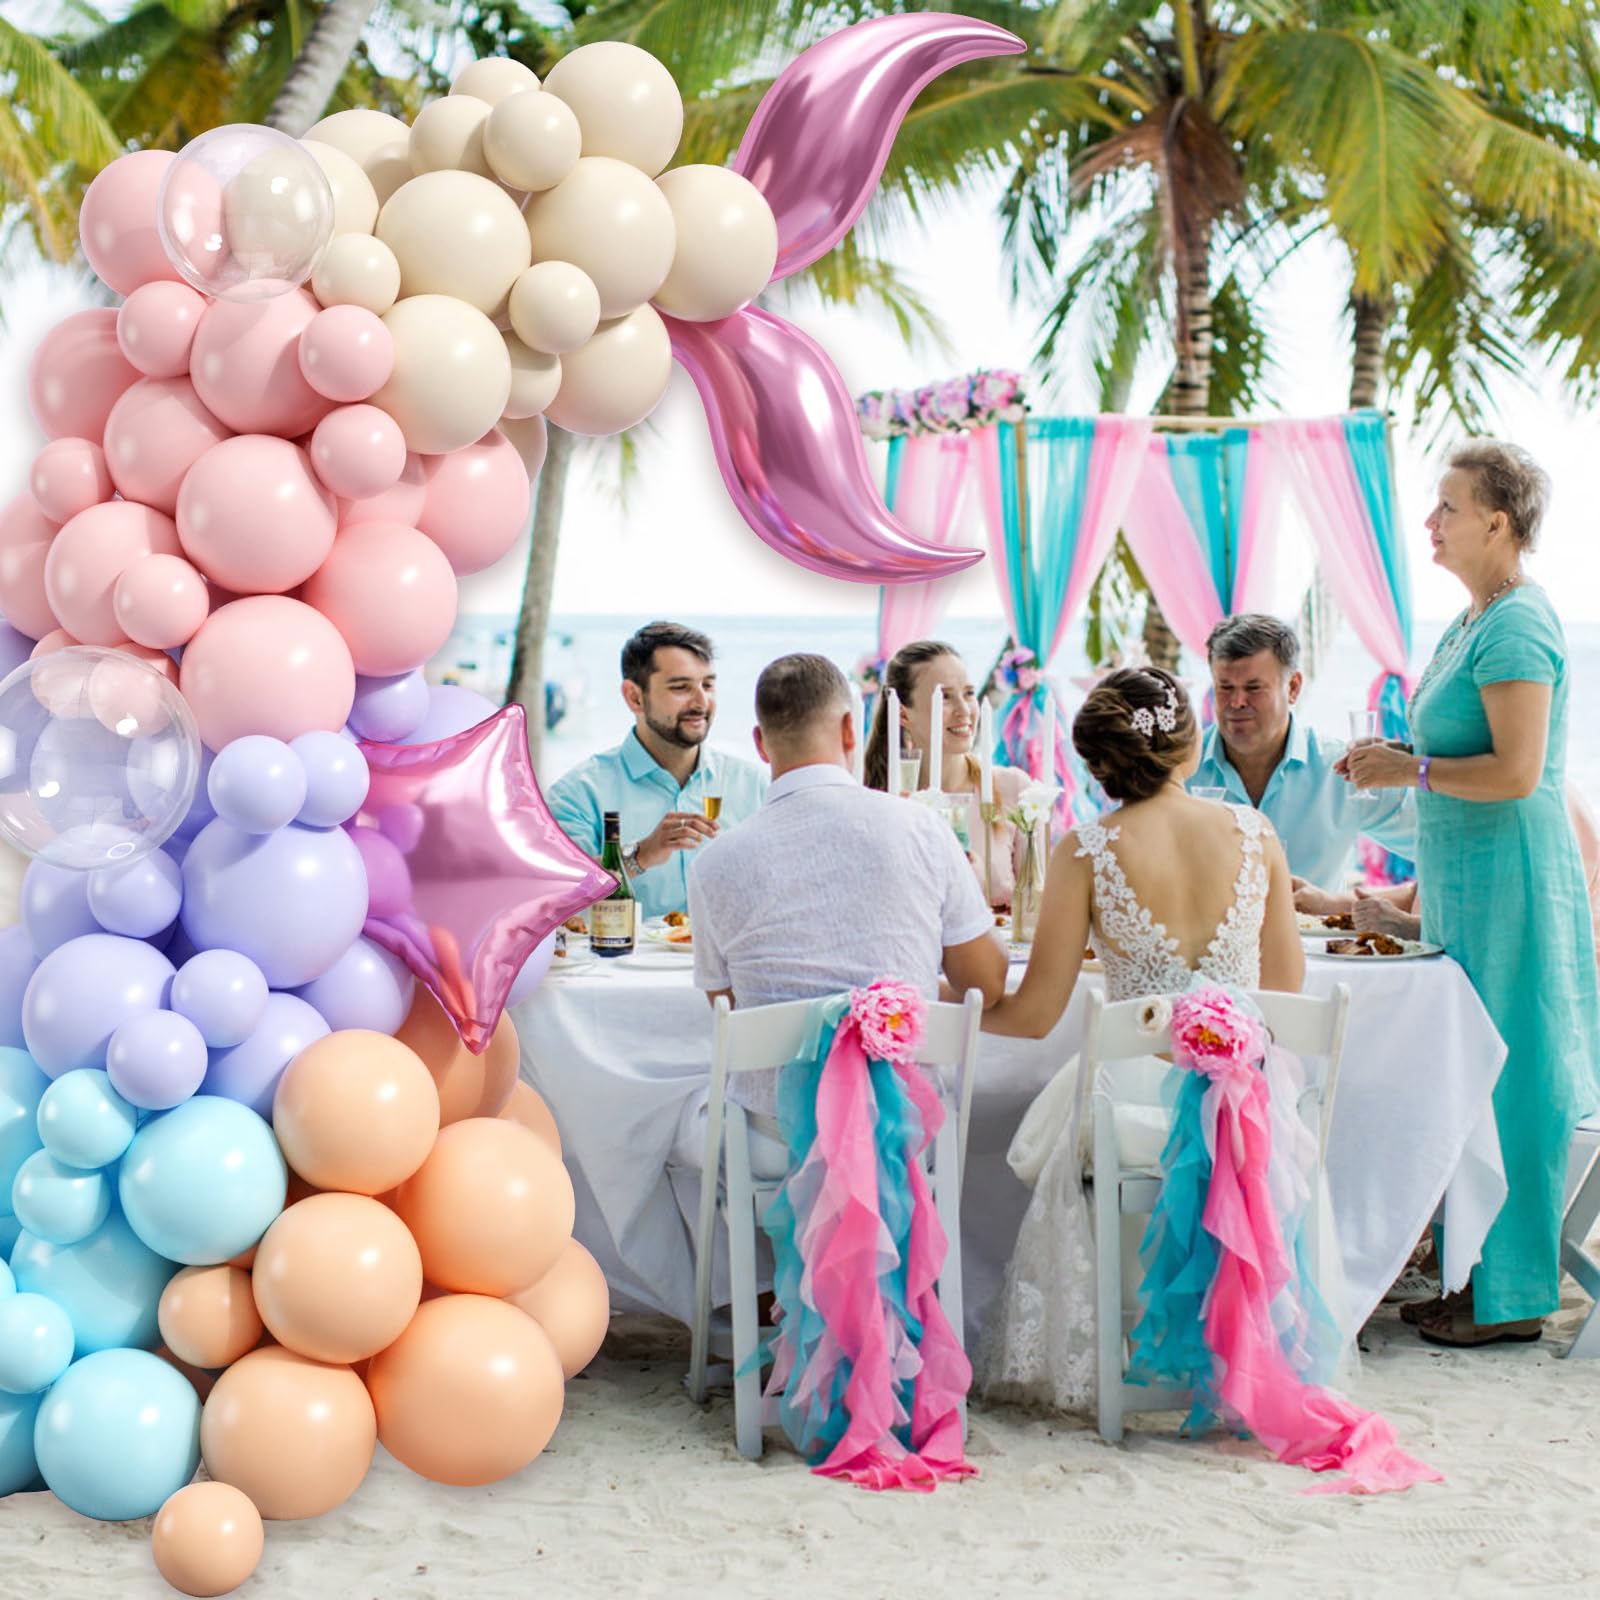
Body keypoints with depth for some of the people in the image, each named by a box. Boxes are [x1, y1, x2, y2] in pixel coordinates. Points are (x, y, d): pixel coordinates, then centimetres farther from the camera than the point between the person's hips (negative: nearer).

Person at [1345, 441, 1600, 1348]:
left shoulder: (1516, 628, -17)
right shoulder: (1478, 621, 14)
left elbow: (1516, 772, -24)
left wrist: (1410, 772, -15)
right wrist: (1399, 756, 10)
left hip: (1509, 880, -10)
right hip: (1467, 878, 10)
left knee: (1508, 1078, -2)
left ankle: (1513, 1298, 7)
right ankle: (1479, 1272, 23)